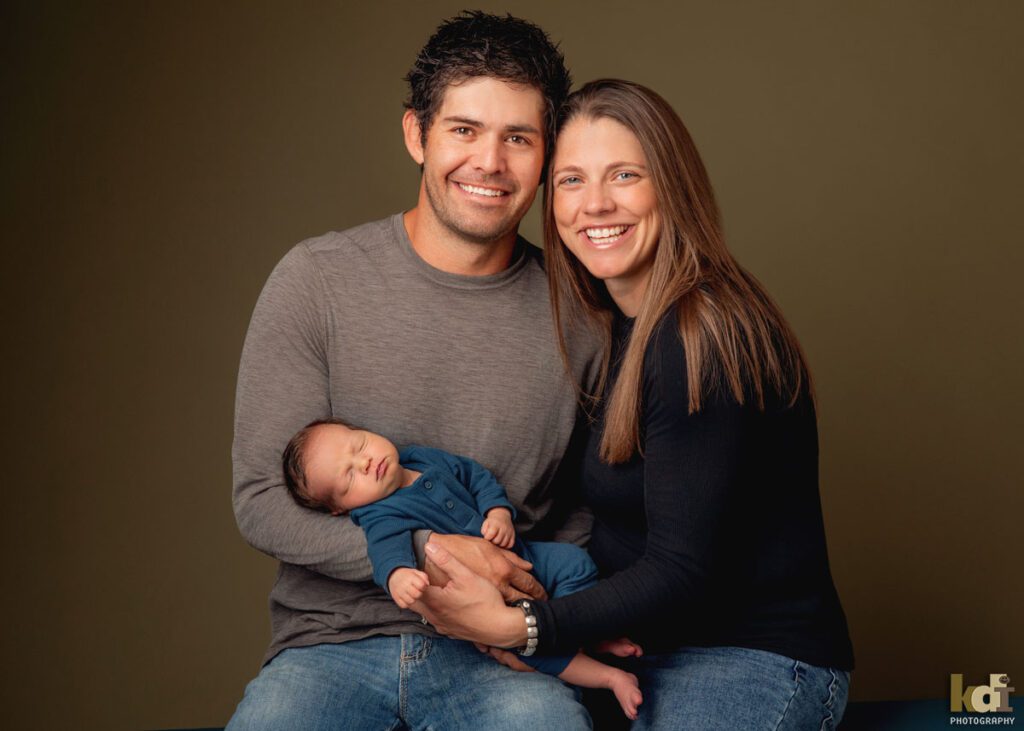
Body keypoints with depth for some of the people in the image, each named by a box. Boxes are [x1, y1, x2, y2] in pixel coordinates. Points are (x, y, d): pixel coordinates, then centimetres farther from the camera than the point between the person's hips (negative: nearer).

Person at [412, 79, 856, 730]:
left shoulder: (704, 340, -20)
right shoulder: (620, 324, 8)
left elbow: (681, 573, -21)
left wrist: (516, 626, -27)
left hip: (758, 665, -7)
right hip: (650, 651, 8)